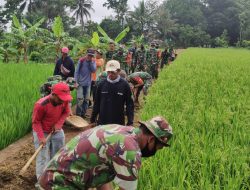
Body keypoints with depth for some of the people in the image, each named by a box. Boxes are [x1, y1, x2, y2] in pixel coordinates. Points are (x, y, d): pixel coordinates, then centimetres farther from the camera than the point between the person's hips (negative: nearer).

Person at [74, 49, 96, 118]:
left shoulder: (93, 62, 6)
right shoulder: (81, 60, -5)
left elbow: (93, 70, -9)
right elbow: (77, 71, -4)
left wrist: (91, 62, -14)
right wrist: (76, 82, -10)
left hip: (88, 83, 4)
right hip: (80, 83, -4)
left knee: (86, 99, 6)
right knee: (80, 99, -9)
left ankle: (83, 113, 17)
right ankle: (78, 114, 1)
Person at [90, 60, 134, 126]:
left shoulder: (124, 85, -5)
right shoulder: (102, 84, 2)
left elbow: (129, 104, -2)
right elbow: (96, 103, 9)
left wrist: (130, 122, -6)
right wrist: (93, 119, 9)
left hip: (118, 122, -2)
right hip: (102, 122, 2)